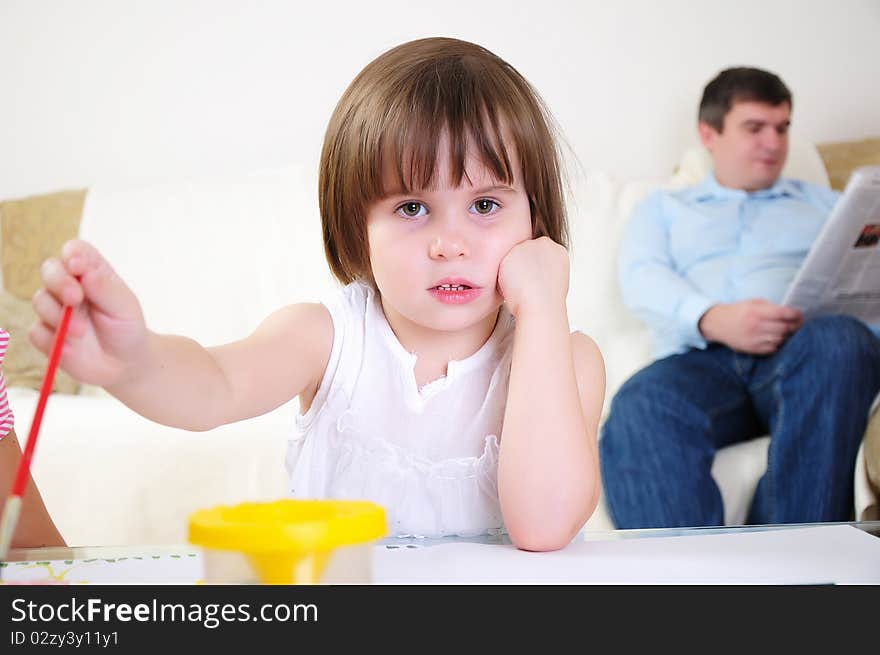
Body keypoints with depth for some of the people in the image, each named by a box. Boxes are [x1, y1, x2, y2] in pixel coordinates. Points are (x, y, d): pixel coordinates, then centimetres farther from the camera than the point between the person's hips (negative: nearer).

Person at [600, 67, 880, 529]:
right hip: (699, 357, 0)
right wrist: (712, 318, -14)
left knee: (839, 339, -37)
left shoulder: (822, 203, 32)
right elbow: (641, 278, 9)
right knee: (638, 410, -36)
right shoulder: (663, 209, 29)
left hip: (804, 352, 1)